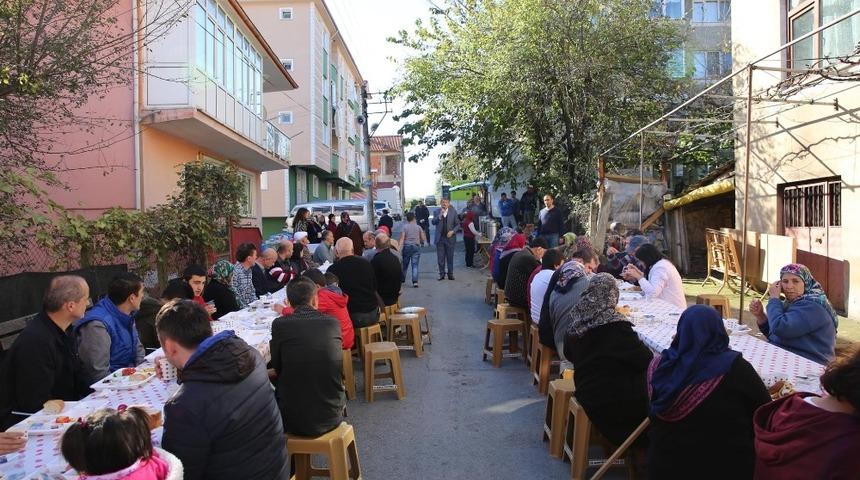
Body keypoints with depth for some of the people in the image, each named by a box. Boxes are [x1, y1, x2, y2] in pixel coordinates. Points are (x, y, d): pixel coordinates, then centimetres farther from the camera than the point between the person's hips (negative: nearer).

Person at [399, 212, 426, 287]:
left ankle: (402, 279, 28)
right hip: (416, 247, 0)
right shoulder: (418, 227, 4)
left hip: (407, 246, 0)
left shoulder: (404, 227, -1)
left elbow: (401, 239, -10)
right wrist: (421, 243, 27)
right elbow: (423, 239, 7)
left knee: (405, 264, 14)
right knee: (415, 265, -3)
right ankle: (415, 281, -14)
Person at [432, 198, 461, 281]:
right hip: (440, 238, 1)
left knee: (450, 257, 4)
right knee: (440, 258, 3)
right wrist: (440, 215, -21)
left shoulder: (453, 212, 2)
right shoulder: (437, 212, 3)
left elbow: (457, 225, 5)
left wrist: (452, 231, -11)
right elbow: (433, 222, -9)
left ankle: (450, 274, 13)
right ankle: (441, 274, 12)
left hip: (450, 238, 0)